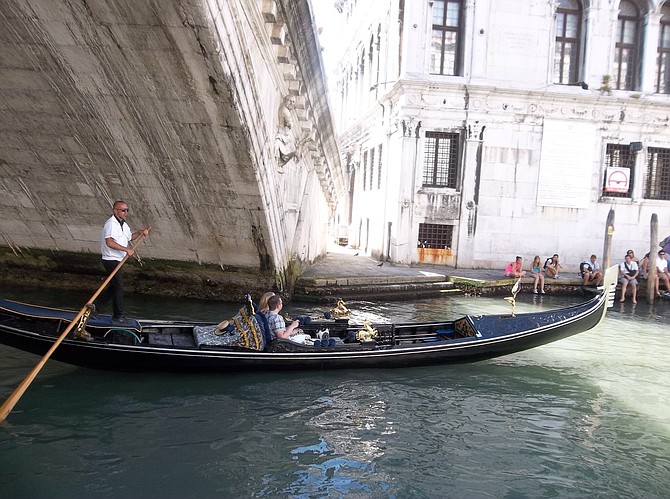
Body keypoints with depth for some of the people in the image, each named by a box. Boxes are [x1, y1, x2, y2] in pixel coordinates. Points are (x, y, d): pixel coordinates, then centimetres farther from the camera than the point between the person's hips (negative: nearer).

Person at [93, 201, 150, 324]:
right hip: (111, 261, -10)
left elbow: (130, 236, 30)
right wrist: (126, 249, -33)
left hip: (118, 261, 10)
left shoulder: (123, 224, 13)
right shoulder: (111, 224, -18)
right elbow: (109, 242, -31)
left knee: (114, 286, 18)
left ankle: (95, 304, 30)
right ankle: (118, 316, 8)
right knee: (118, 288, -3)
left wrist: (140, 232, 12)